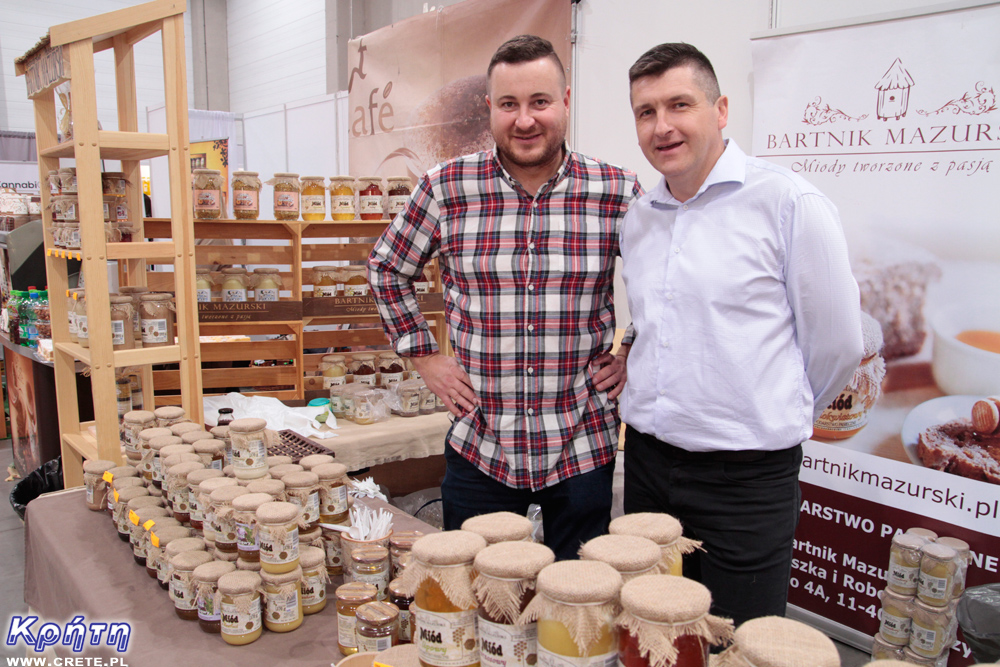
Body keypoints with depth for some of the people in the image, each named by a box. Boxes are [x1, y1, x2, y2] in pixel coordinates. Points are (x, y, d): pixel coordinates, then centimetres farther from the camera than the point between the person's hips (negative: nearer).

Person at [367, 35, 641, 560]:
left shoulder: (617, 193, -5)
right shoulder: (446, 188, -5)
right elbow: (386, 268, 10)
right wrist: (423, 355, 4)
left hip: (583, 447, 0)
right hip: (478, 446, 1)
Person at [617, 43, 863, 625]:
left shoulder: (788, 203, -11)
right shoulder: (638, 218, 8)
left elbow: (837, 344, -5)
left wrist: (774, 421, 7)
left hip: (746, 476, -5)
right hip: (646, 462, 6)